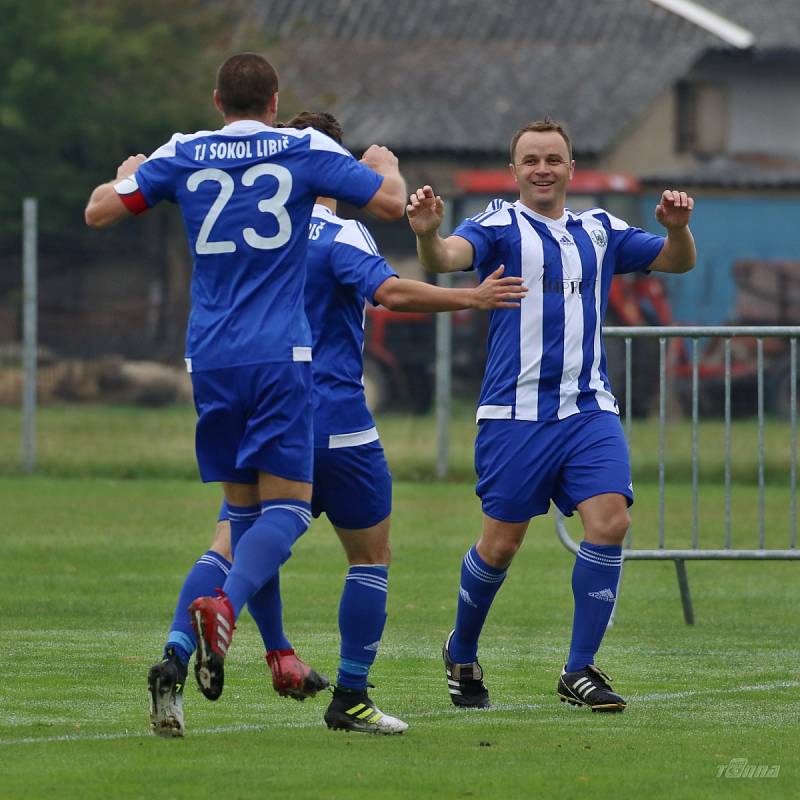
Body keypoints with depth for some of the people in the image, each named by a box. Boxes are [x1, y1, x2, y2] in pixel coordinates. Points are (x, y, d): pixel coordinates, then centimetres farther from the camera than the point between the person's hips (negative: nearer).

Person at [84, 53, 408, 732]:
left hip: (210, 358, 3)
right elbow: (391, 202, 3)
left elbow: (100, 211, 9)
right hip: (280, 357, -3)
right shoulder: (306, 151, 1)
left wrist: (126, 176, 31)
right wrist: (387, 166, 26)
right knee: (287, 505, -5)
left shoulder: (182, 156, 7)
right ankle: (226, 605, -31)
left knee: (241, 503, 13)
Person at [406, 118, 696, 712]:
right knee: (501, 544, -1)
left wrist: (678, 228, -3)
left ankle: (580, 671, -4)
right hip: (515, 413, -3)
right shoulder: (499, 227, 1)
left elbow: (677, 262, 21)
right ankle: (461, 656, 26)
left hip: (590, 411, 3)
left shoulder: (599, 232, 15)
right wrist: (427, 234, -41)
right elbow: (446, 259, -18)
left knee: (610, 524, -15)